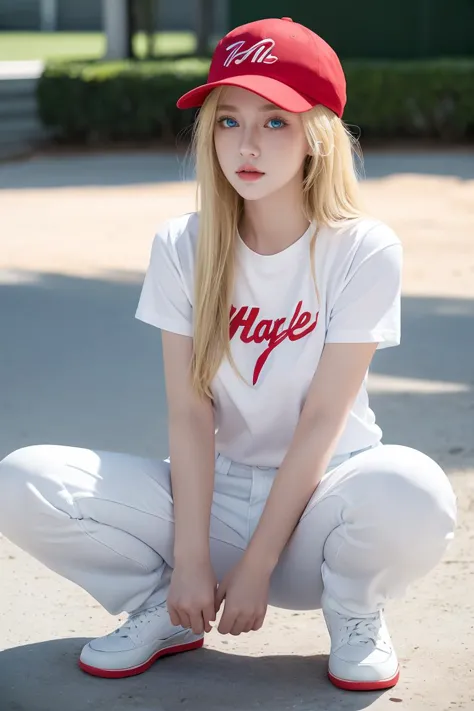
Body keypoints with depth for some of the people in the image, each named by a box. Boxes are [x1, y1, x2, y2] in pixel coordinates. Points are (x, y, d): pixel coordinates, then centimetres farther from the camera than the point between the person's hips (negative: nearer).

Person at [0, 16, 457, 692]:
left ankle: (354, 614, -2)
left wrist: (255, 567, -17)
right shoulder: (183, 247, -4)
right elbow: (190, 413, -8)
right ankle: (169, 610, 4)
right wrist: (191, 561, -16)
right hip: (214, 491, 2)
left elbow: (323, 418, -15)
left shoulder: (364, 251, -12)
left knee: (413, 492, -38)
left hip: (319, 497, -2)